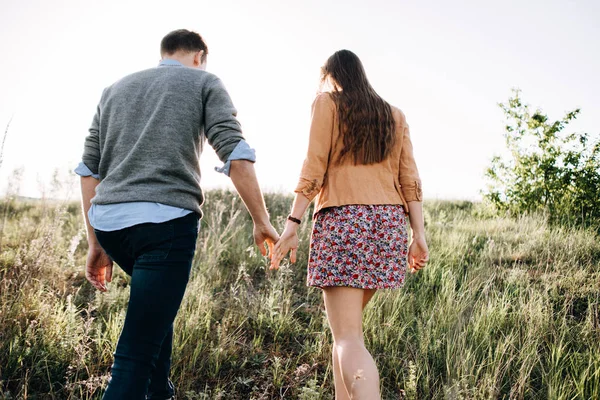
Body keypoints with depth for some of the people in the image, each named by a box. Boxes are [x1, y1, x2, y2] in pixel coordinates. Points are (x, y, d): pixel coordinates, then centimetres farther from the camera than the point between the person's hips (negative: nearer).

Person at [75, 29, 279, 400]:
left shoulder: (115, 89, 23)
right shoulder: (204, 82, 10)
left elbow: (89, 169, 18)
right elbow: (236, 155, -4)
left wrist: (96, 244, 21)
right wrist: (262, 221, 0)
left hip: (109, 220, 6)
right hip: (166, 220, -6)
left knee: (160, 301, 32)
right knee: (136, 354, -7)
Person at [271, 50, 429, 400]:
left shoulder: (327, 103, 6)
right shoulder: (394, 116, 19)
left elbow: (314, 167, -6)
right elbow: (409, 179, 11)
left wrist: (293, 223, -8)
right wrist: (419, 234, 9)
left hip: (343, 219, -6)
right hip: (389, 223, 6)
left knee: (348, 337, -11)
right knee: (347, 323, 20)